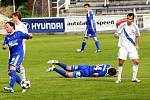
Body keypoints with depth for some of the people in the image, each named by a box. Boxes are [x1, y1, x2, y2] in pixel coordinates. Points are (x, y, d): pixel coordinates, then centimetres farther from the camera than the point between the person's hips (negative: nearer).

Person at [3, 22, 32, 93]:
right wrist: (5, 46, -16)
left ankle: (11, 87, -33)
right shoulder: (7, 37, 15)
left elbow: (26, 36, 10)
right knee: (10, 73, 5)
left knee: (12, 68, -25)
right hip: (12, 55, 7)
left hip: (18, 54, -7)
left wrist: (29, 35, -12)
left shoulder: (18, 33, 2)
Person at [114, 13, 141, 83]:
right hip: (123, 47, -2)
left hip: (132, 47, 2)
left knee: (136, 61, -8)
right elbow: (116, 34, -2)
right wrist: (117, 35, -25)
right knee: (120, 62, -6)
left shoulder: (134, 27, 3)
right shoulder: (122, 26, -7)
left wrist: (137, 45, 12)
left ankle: (134, 78, 3)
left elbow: (137, 36, 19)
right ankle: (119, 78, 7)